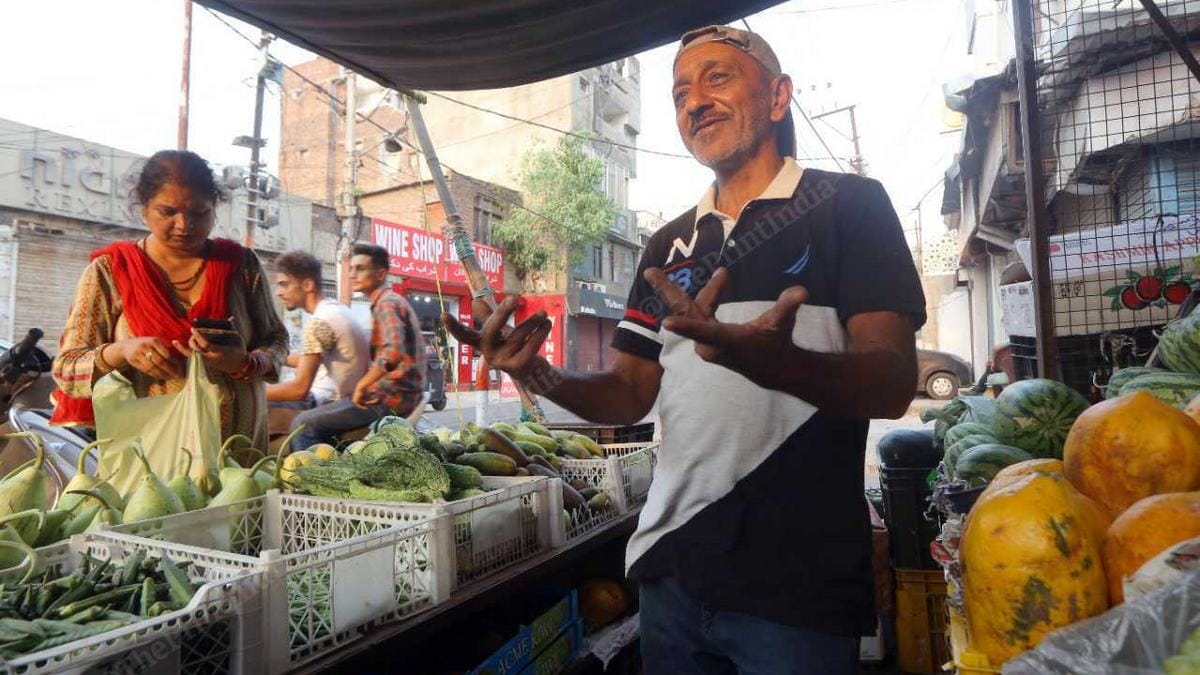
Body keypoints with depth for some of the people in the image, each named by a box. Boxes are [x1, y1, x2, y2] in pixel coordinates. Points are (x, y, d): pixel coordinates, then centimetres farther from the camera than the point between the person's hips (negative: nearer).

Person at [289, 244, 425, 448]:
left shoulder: (386, 303, -12)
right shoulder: (391, 301, 18)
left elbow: (393, 352, -29)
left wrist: (361, 386, -21)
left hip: (391, 397, -10)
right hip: (399, 393, 10)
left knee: (303, 423, -12)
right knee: (324, 419, 24)